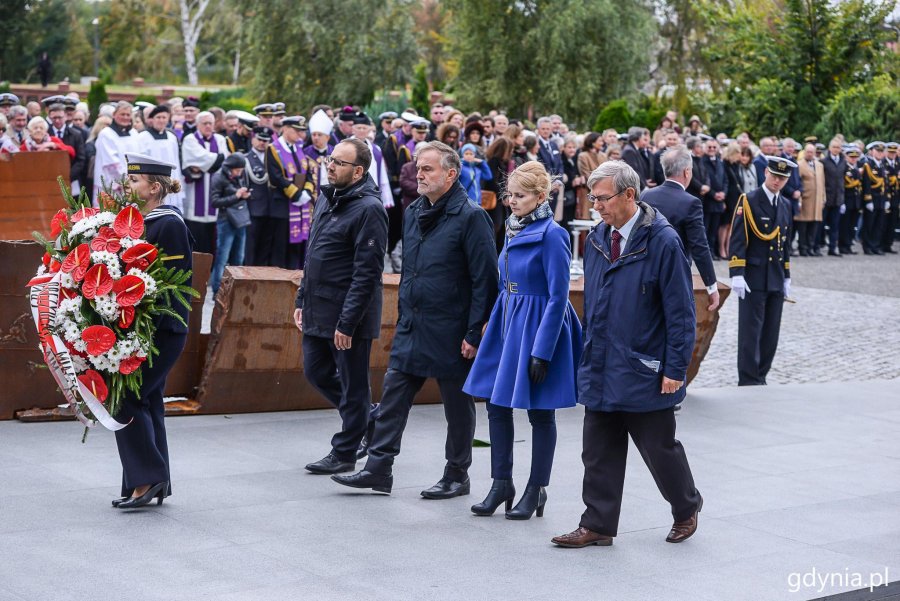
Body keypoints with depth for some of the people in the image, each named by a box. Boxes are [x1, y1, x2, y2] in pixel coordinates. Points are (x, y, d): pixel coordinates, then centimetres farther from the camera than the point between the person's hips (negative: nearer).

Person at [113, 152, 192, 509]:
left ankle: (146, 478, -2)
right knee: (147, 400, 12)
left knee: (128, 398, -10)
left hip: (162, 330, -9)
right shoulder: (138, 221, 11)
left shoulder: (169, 224, -14)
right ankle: (156, 483, 19)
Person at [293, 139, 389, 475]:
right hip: (317, 310, 9)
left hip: (348, 315, -9)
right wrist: (302, 300, 16)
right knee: (317, 372, 17)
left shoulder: (368, 209, -17)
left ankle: (344, 454, 15)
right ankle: (370, 418, 34)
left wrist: (347, 322, -21)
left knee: (352, 384, 4)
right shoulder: (326, 198, 11)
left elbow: (367, 273, -20)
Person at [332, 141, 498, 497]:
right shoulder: (413, 213, 11)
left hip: (450, 332, -7)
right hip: (410, 329, 7)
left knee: (457, 406, 7)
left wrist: (474, 333, -17)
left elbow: (485, 279, -15)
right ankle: (378, 469, 10)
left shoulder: (470, 217, -13)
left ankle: (457, 476, 19)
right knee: (392, 397, 4)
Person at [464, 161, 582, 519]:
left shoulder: (550, 234, -16)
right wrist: (493, 326, 15)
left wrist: (543, 351, -20)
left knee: (540, 412, 4)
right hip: (507, 324, 8)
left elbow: (558, 296, -17)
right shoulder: (514, 230, 9)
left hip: (538, 327, -8)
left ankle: (537, 490, 14)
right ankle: (501, 484, 18)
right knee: (497, 404, 8)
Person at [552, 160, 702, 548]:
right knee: (599, 452, 8)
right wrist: (587, 357, 16)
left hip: (645, 372, -6)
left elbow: (680, 312, -12)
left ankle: (686, 508, 30)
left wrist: (675, 369, -14)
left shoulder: (662, 242, -13)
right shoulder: (596, 239, 8)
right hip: (601, 370, 6)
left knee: (659, 449, 7)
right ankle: (597, 526, 16)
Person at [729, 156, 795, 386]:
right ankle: (749, 382, 0)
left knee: (771, 333, 7)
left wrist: (787, 278, 17)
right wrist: (737, 275, -19)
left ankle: (760, 378, 16)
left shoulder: (786, 205, 14)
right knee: (751, 332, -4)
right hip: (754, 279, -6)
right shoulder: (748, 201, -6)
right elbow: (737, 240, -11)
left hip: (776, 281, 6)